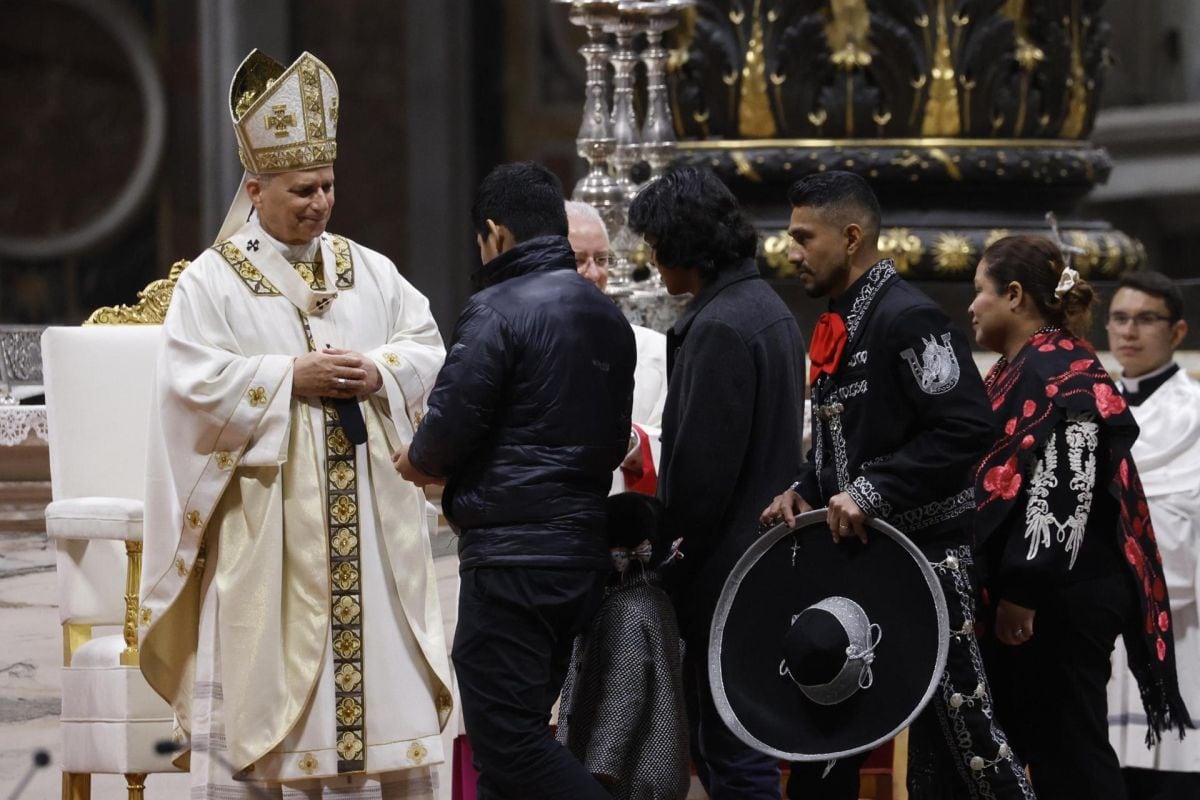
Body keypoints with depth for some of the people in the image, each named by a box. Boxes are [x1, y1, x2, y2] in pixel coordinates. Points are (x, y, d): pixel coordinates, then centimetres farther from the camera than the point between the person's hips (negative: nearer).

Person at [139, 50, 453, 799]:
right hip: (267, 521, -4)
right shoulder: (212, 280, -2)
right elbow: (193, 381, -11)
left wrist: (380, 371, -11)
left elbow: (429, 349, 9)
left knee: (380, 669, 5)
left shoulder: (370, 271, 11)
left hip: (367, 521, 4)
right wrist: (290, 378, -16)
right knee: (261, 677, -3)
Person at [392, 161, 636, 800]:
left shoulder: (499, 310, -10)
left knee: (508, 744, -8)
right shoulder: (609, 321, 15)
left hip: (511, 555, -9)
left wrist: (420, 461, 10)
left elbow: (449, 428, -14)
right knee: (518, 735, 13)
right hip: (583, 550, 9)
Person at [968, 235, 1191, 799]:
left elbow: (1066, 489, -21)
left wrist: (1021, 592, -23)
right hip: (1033, 591, 10)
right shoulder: (1018, 371, 17)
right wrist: (1007, 590, 22)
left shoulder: (1061, 373, -13)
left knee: (1067, 753, -7)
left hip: (1061, 598, -10)